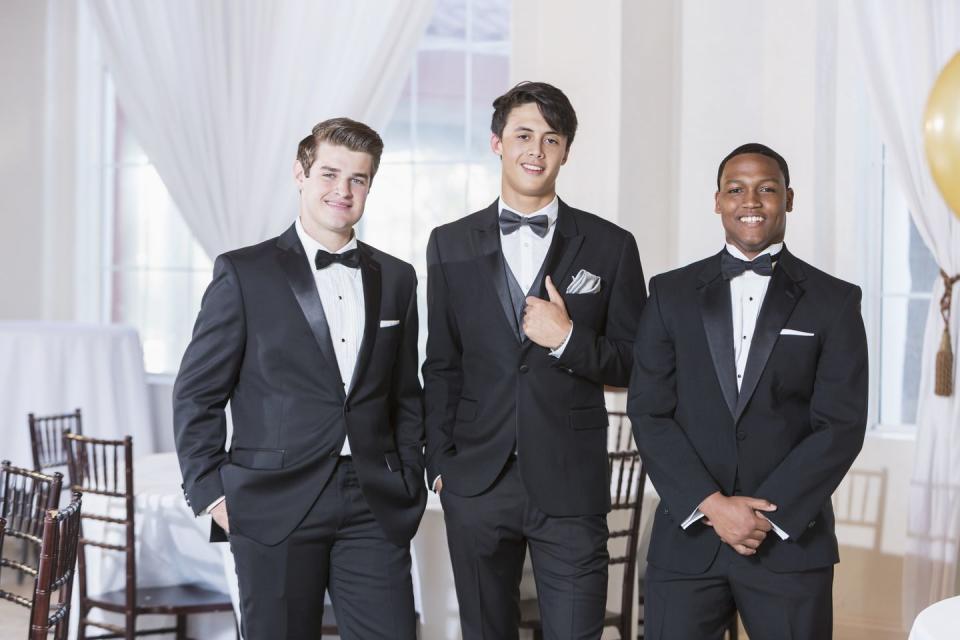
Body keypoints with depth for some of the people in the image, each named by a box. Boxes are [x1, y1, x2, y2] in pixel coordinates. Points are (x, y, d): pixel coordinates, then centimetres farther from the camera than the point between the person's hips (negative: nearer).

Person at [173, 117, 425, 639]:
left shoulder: (396, 279, 12)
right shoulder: (244, 273, 0)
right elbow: (196, 394, 0)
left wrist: (408, 487, 9)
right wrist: (210, 493, -6)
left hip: (375, 508, 3)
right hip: (275, 506, -3)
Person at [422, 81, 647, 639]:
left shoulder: (610, 246, 3)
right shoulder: (451, 245, 7)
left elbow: (635, 364, 4)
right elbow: (441, 366, 9)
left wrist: (568, 339, -13)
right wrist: (441, 463, 3)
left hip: (570, 487, -1)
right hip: (478, 485, 2)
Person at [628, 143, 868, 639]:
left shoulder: (834, 301, 3)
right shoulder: (672, 294, 6)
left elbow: (842, 424, -3)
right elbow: (649, 412, 1)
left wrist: (769, 513, -11)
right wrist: (711, 504, -10)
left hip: (791, 538, -1)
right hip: (688, 537, 1)